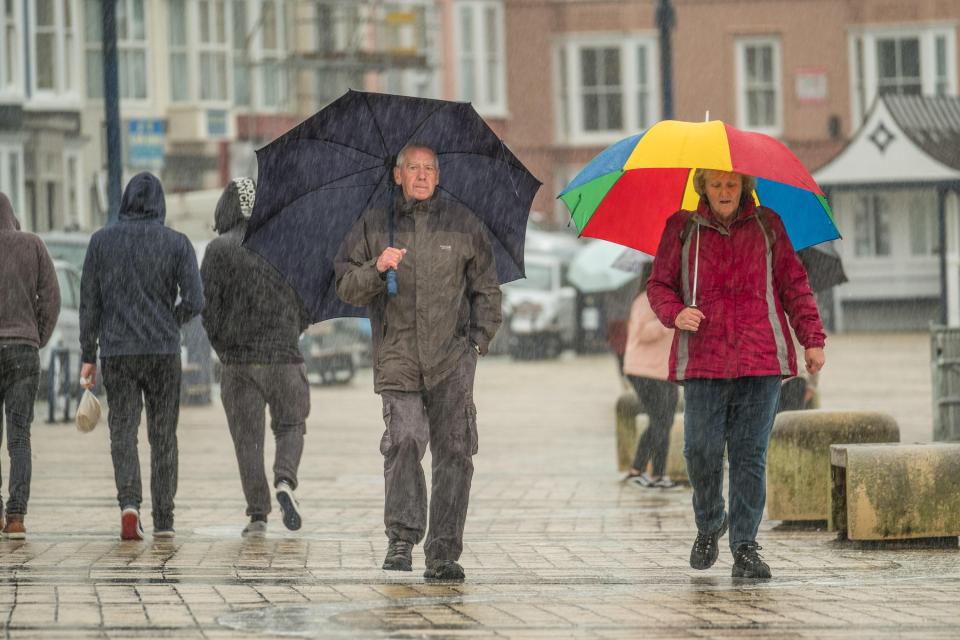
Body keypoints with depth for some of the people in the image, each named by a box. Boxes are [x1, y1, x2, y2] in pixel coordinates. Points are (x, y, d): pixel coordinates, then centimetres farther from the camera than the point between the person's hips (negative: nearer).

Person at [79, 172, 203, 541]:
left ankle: (129, 502, -21)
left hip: (116, 353, 0)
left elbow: (89, 302, 1)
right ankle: (163, 520, 11)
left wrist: (88, 357, 6)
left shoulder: (102, 241, 1)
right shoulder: (177, 243, -2)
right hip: (163, 351, 0)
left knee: (122, 431, 3)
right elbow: (194, 301, -8)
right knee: (163, 436, 10)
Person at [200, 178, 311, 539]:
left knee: (247, 437, 6)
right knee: (290, 426, 16)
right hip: (284, 356, 1)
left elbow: (209, 307, -5)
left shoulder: (219, 250, -5)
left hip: (238, 359, -1)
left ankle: (257, 515, 0)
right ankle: (285, 481, -13)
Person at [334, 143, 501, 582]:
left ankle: (443, 554, 1)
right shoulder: (374, 225, 10)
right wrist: (376, 269, -12)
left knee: (453, 451, -3)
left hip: (452, 361, 1)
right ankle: (401, 539, -7)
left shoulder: (463, 225, 11)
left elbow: (486, 290, 18)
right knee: (404, 440, -17)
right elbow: (346, 288, 8)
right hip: (397, 360, -1)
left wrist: (479, 339, 6)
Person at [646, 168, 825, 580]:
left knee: (750, 454, -3)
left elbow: (793, 284, 13)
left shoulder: (767, 225, 11)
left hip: (761, 359, 0)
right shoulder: (681, 229, 10)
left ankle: (745, 547, 1)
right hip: (703, 360, 0)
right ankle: (708, 526, 19)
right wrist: (675, 314, -10)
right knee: (701, 450, -7)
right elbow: (659, 285, 12)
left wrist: (812, 338, 6)